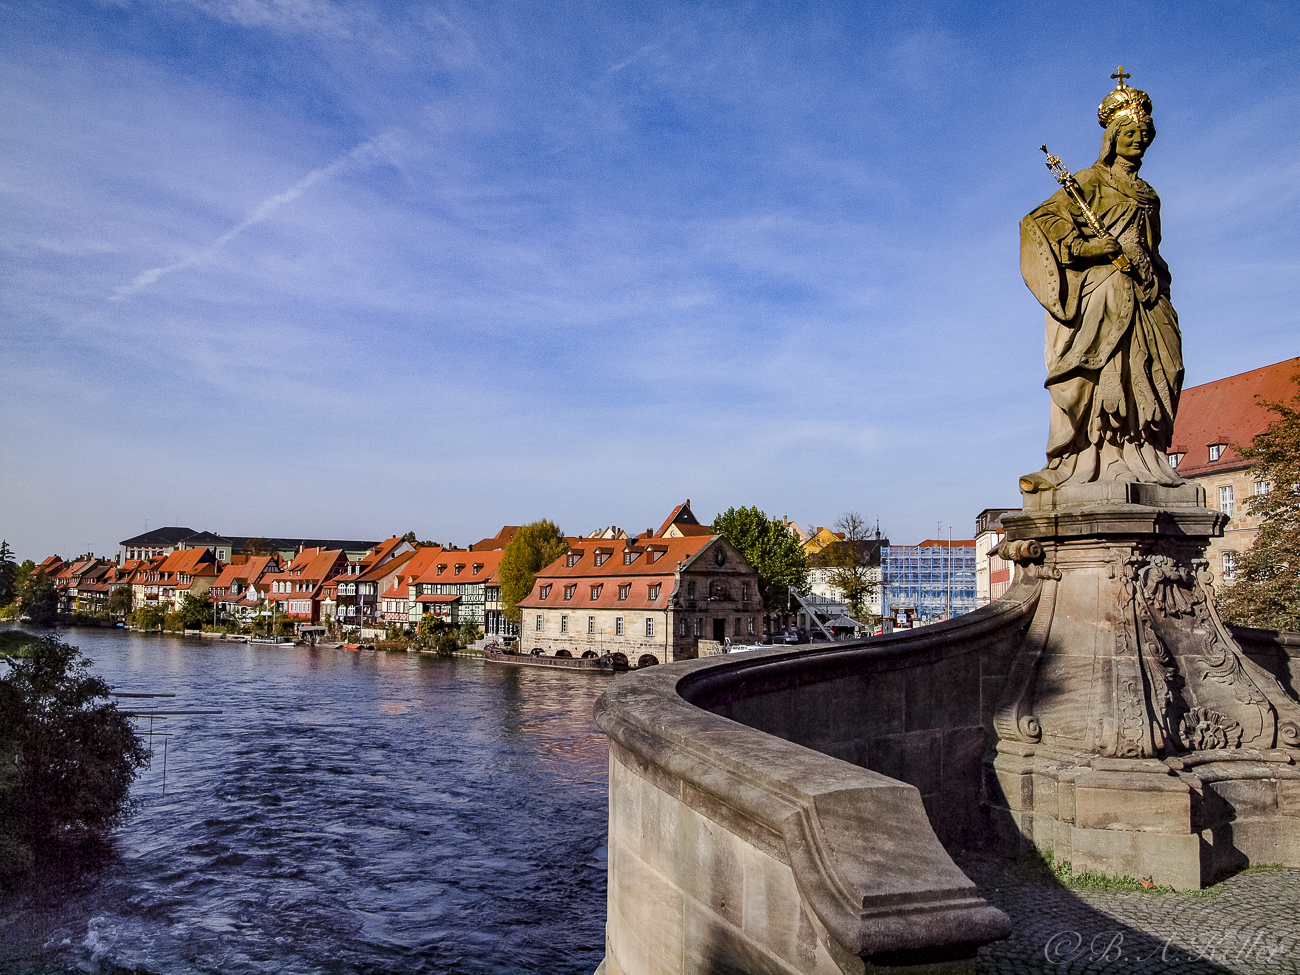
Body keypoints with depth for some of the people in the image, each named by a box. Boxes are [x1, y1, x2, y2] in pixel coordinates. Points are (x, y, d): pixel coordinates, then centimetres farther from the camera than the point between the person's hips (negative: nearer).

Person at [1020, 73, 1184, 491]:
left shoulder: (1148, 195, 23)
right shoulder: (1092, 181, 4)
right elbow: (1040, 218, -7)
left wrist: (1155, 285, 10)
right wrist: (1083, 246, -15)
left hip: (1140, 298, 7)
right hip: (1099, 292, -7)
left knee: (1142, 380, 1)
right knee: (1088, 376, -14)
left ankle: (1141, 463, 4)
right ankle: (1065, 465, -14)